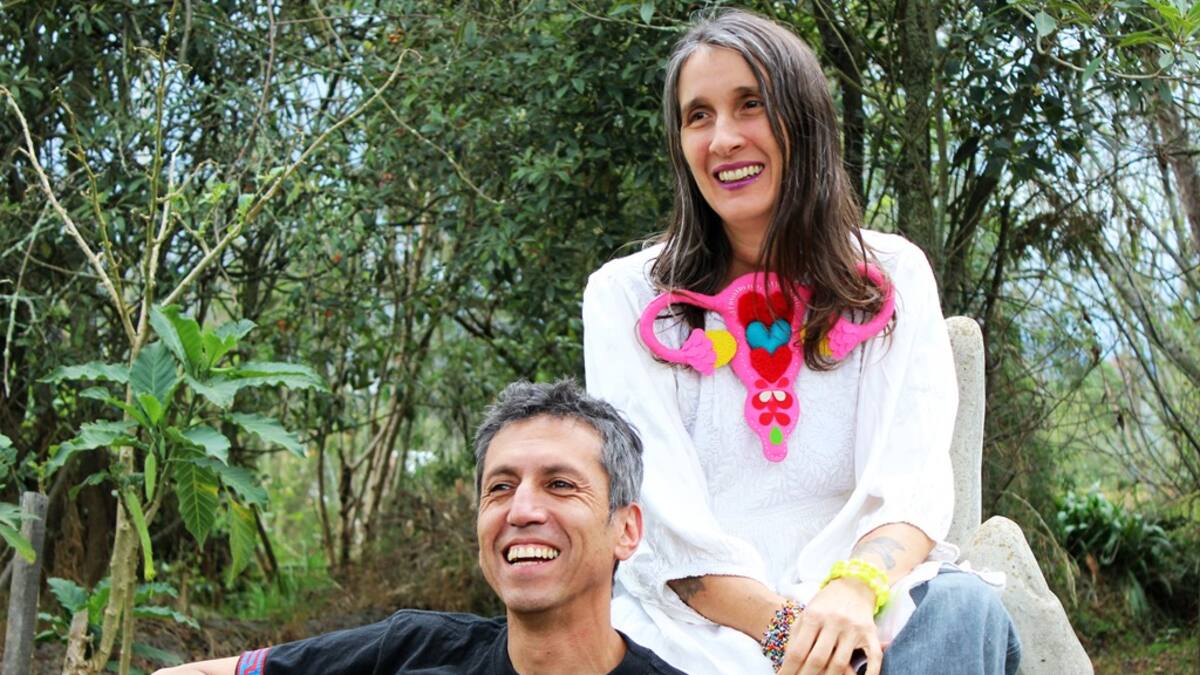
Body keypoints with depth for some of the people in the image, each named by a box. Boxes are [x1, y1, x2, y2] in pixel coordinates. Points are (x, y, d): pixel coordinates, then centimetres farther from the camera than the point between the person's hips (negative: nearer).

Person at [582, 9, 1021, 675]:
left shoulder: (893, 277, 9)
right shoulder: (625, 295, 6)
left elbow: (912, 475, -5)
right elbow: (659, 505, -5)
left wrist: (855, 590, -28)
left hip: (853, 613, 1)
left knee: (962, 604, -32)